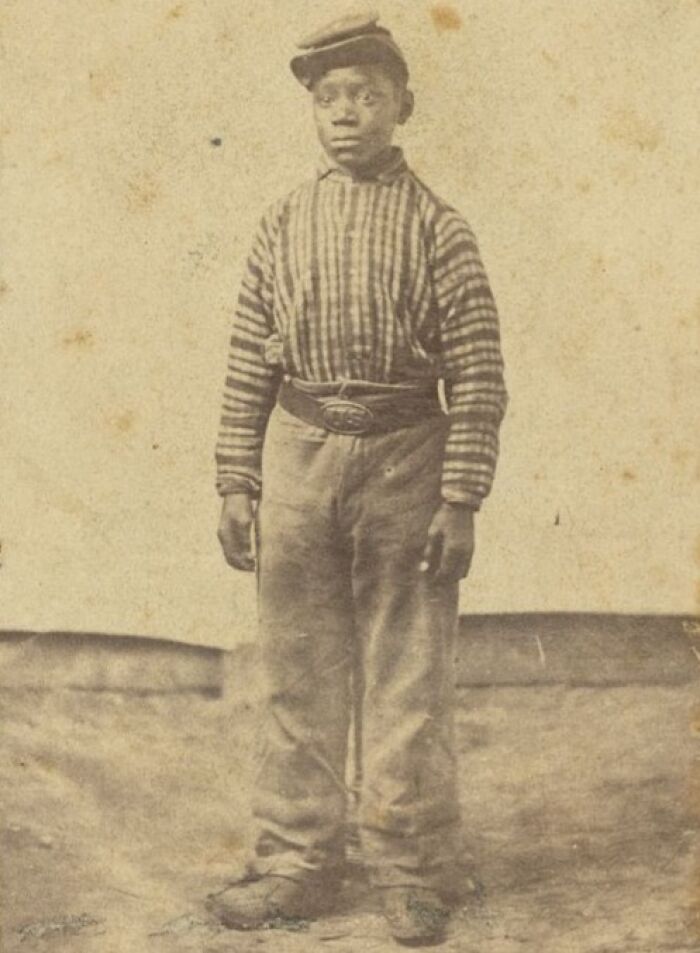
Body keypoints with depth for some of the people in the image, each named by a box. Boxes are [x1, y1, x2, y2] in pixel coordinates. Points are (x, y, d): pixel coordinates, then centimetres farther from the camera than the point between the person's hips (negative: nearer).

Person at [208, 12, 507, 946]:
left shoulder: (437, 229, -2)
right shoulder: (283, 226, 6)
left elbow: (478, 378, -4)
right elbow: (247, 367, 7)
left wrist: (461, 500, -9)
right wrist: (235, 486, 3)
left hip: (404, 461, -2)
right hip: (295, 458, 3)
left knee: (408, 678, 4)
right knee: (300, 675, 10)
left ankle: (411, 872, 18)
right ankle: (297, 862, 22)